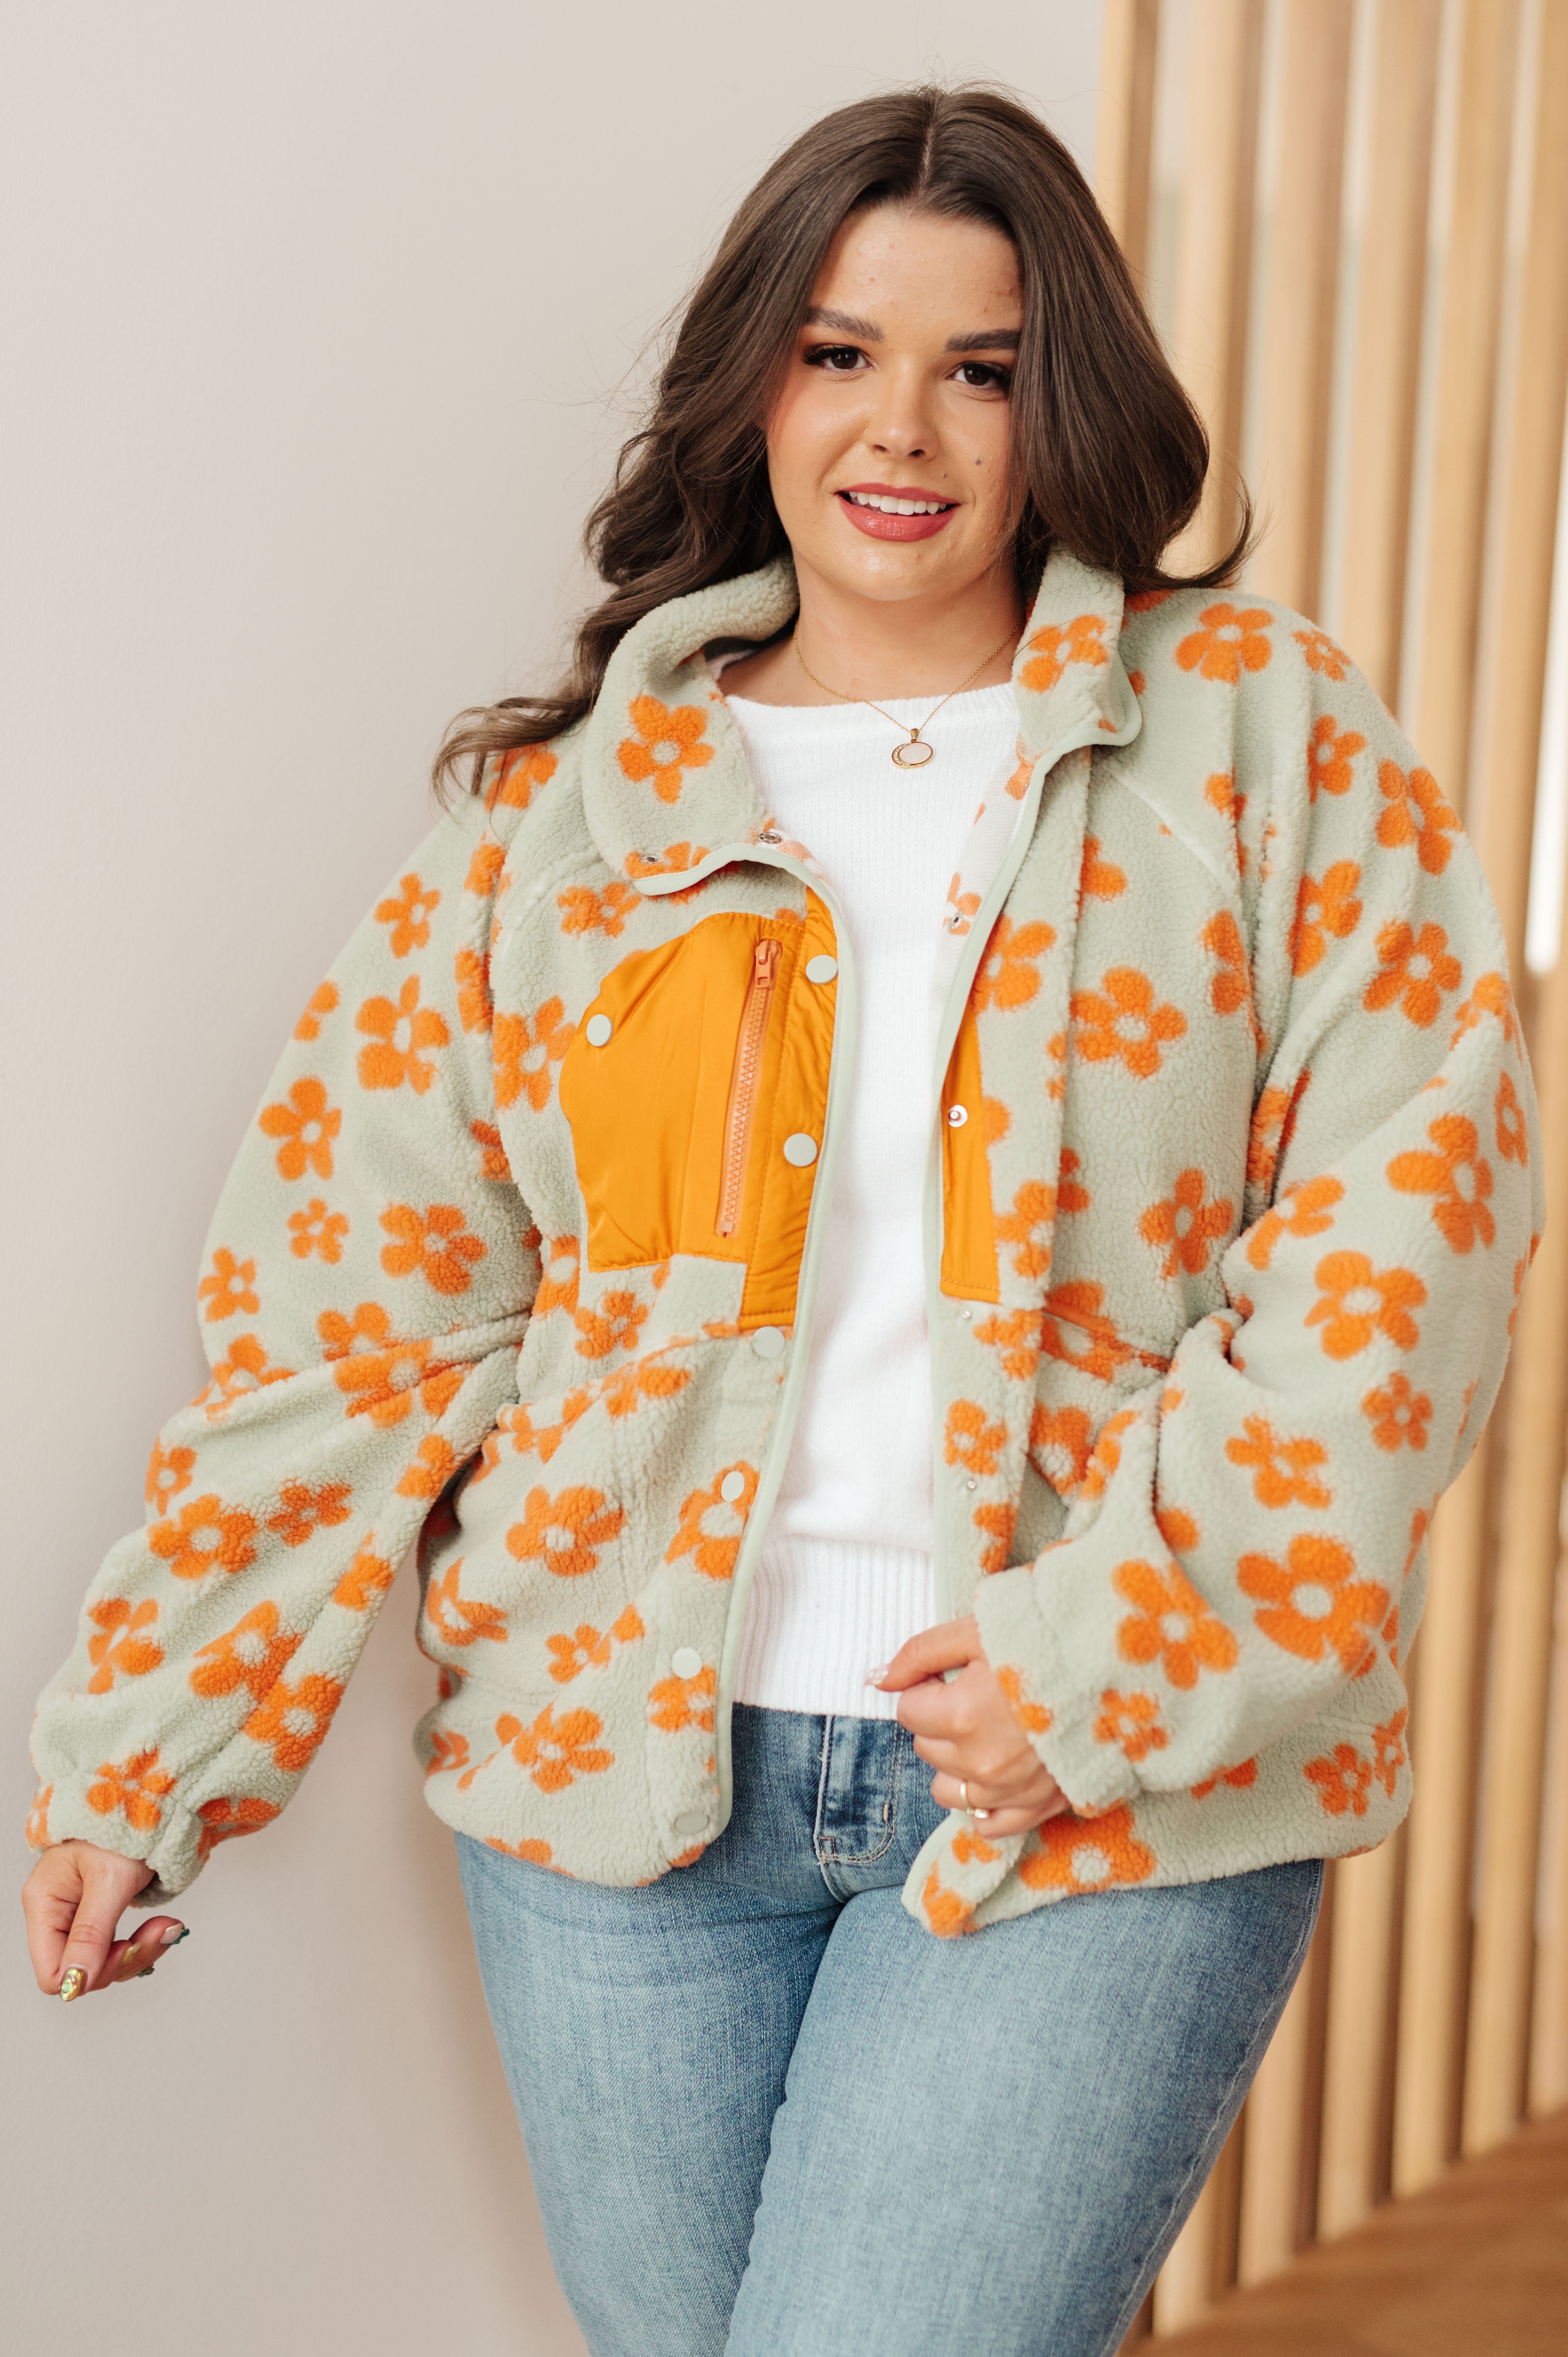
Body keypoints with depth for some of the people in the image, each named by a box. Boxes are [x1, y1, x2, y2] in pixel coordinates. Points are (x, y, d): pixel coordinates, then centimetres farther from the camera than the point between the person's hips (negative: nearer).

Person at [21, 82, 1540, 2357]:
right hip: (624, 1762, 3)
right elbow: (353, 1288, 4)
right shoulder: (566, 800, 5)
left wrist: (1122, 1659, -14)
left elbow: (1401, 1224, -7)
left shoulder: (1266, 736, 0)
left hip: (1113, 1799, -2)